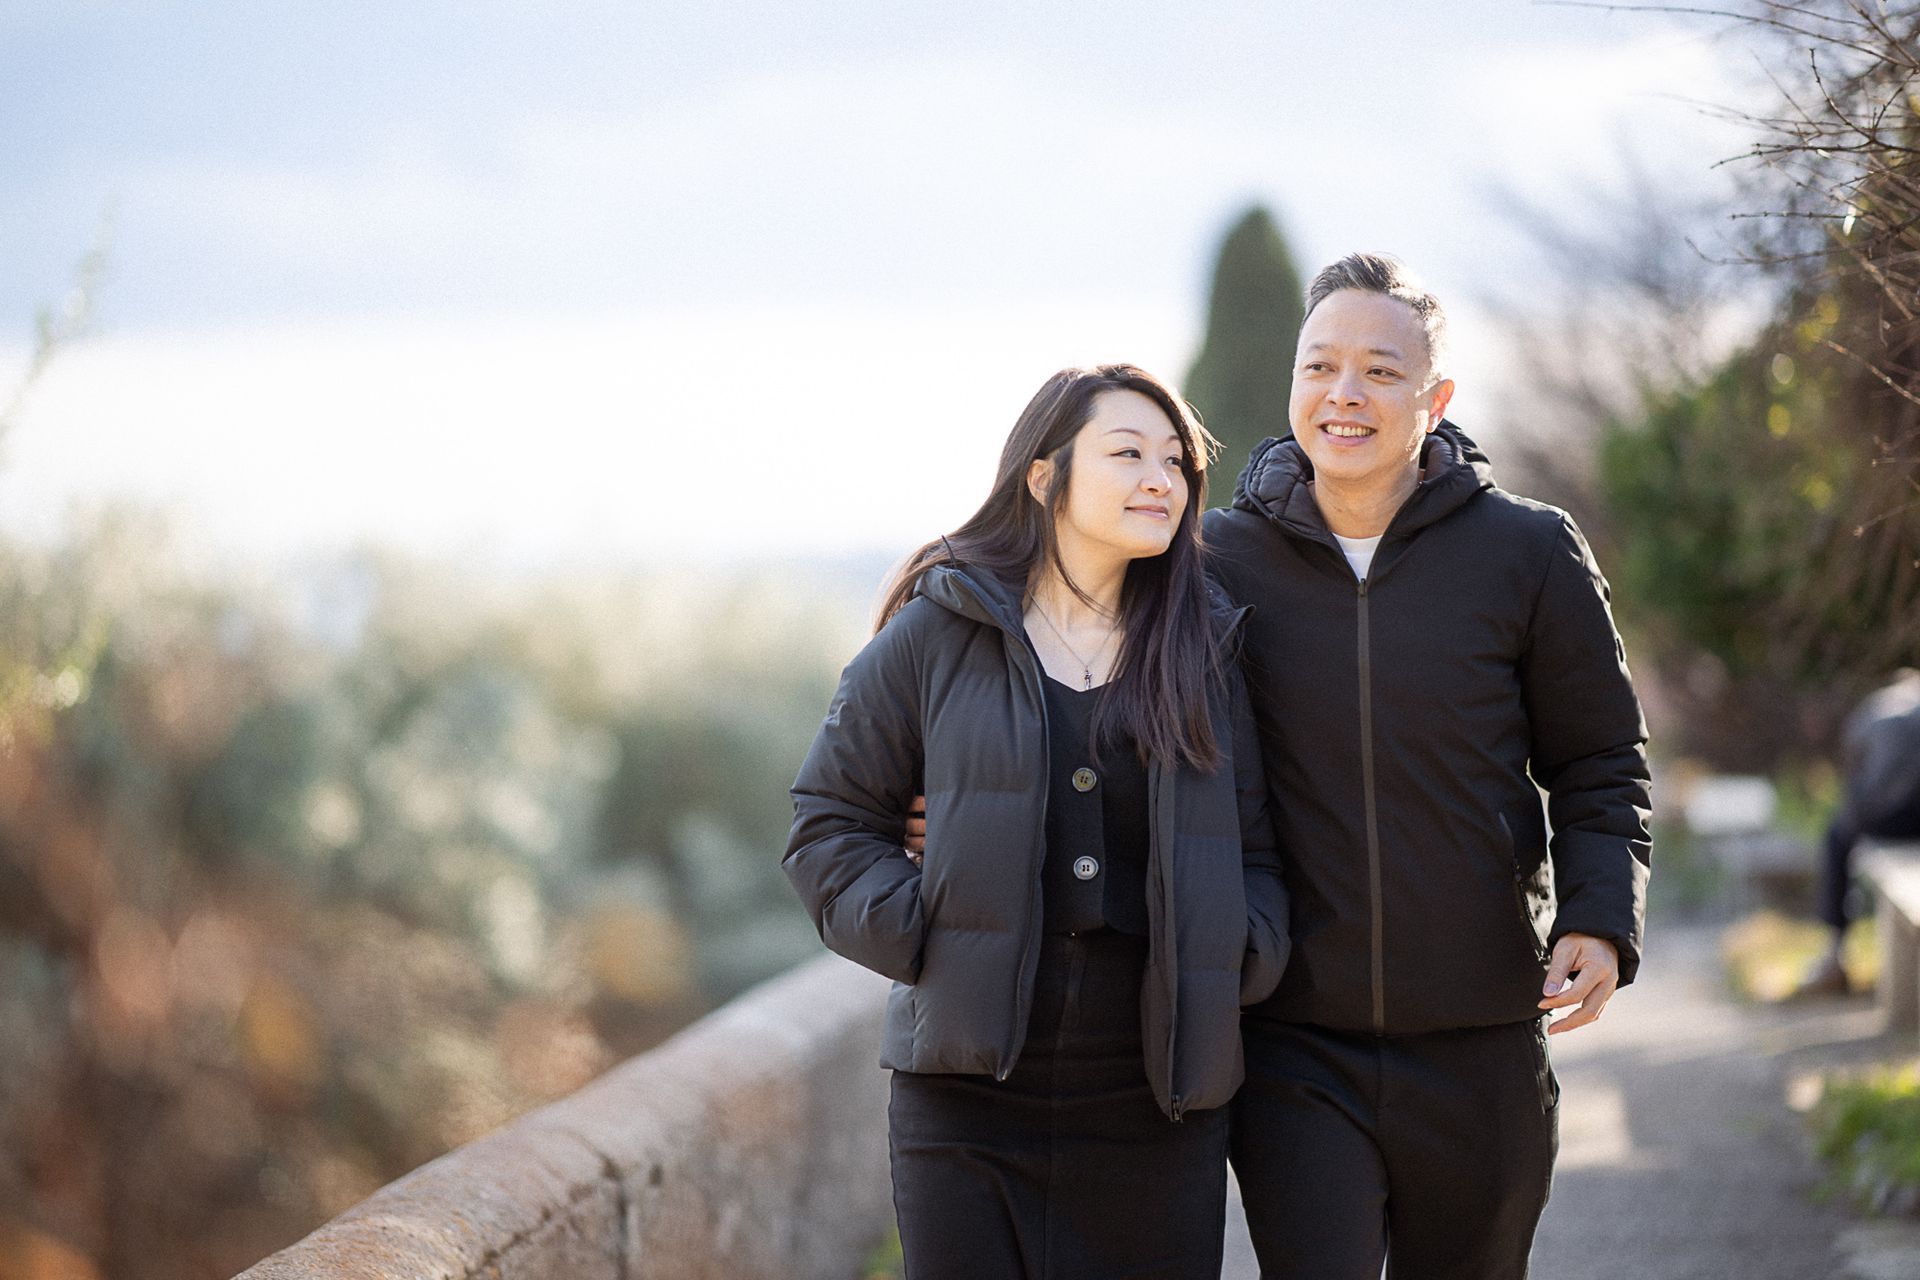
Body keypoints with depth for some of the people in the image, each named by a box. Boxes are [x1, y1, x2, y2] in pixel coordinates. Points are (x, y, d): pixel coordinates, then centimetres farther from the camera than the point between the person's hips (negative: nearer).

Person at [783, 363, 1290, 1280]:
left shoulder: (1204, 655, 11)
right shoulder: (937, 636, 2)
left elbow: (1253, 853, 15)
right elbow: (830, 823, 6)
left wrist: (1240, 959, -4)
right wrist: (919, 936, -7)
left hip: (1154, 1102, 2)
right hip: (967, 1097, -2)